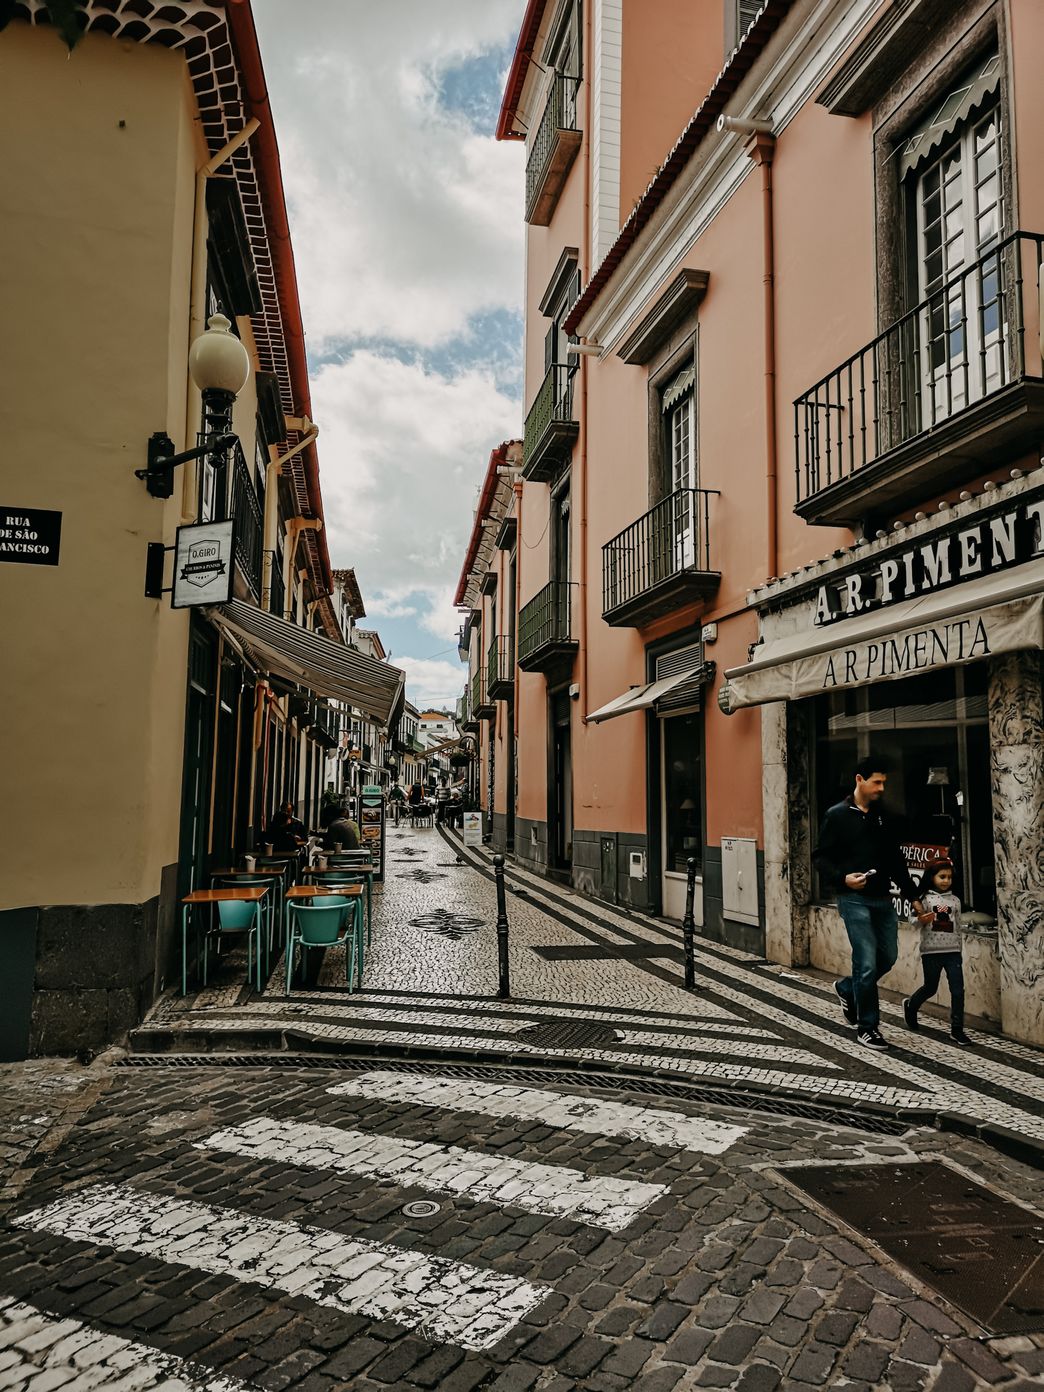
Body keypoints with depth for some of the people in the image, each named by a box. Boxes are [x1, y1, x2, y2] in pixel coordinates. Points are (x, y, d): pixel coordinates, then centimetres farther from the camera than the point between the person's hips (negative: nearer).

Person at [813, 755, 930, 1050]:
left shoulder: (882, 817, 12)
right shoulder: (838, 815, -5)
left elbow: (896, 861, 16)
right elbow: (821, 857, -5)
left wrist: (914, 897, 13)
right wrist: (842, 878, -22)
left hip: (883, 899, 6)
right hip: (854, 899, -6)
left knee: (888, 957, 9)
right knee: (867, 963, -7)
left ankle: (847, 989, 34)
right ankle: (867, 1028, 7)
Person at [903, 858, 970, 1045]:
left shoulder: (955, 900, 9)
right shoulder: (925, 898, -2)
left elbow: (958, 927, 15)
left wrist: (958, 949, 15)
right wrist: (923, 919, -31)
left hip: (953, 951, 3)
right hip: (931, 951, -3)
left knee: (958, 990, -4)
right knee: (930, 988, 9)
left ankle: (957, 1029, 4)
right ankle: (910, 1005, 37)